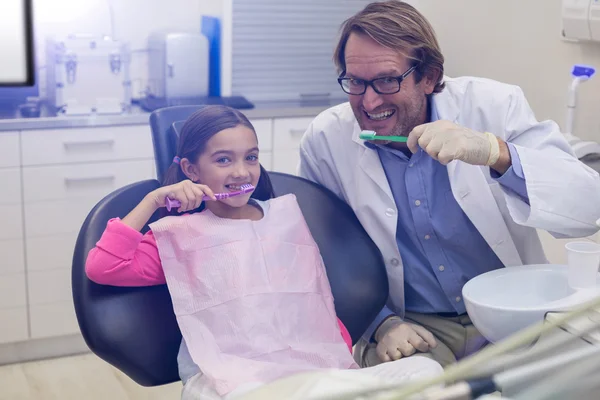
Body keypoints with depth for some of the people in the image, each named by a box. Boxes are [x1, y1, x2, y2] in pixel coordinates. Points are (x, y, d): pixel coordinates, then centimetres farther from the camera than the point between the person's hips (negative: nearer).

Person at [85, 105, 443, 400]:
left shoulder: (286, 216, 21)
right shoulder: (179, 234, 14)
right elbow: (102, 267, -2)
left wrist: (347, 360, 5)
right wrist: (153, 200, 1)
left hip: (312, 369, 4)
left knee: (426, 371, -21)